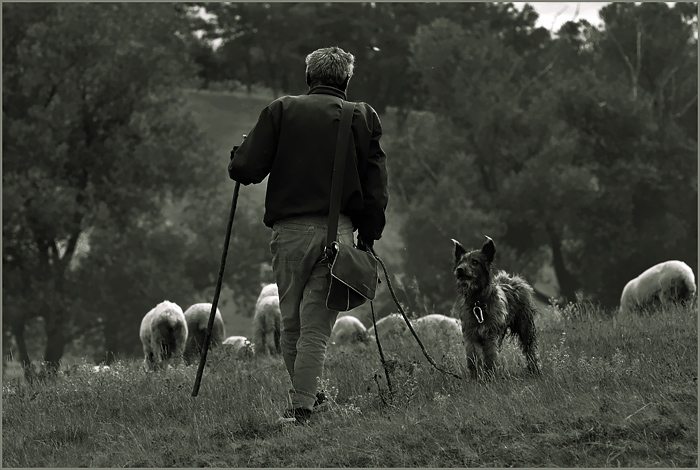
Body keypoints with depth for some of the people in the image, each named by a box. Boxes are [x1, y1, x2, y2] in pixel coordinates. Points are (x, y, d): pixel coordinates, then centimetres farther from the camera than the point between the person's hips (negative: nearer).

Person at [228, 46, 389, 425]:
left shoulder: (280, 110, 3)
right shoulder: (362, 117, 6)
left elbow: (245, 170, -2)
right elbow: (375, 187, 3)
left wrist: (239, 153, 20)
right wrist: (367, 239, 10)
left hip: (289, 230, 0)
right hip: (338, 232, 0)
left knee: (291, 322, 15)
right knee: (316, 325, 0)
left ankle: (303, 393, 25)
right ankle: (302, 405, -6)